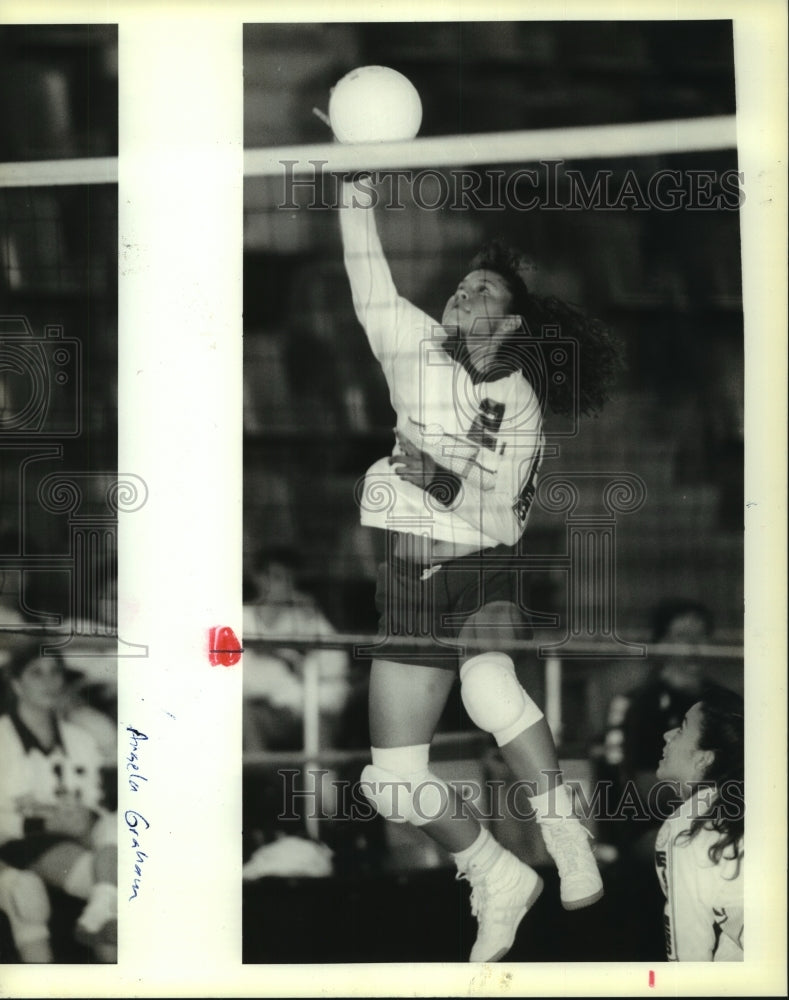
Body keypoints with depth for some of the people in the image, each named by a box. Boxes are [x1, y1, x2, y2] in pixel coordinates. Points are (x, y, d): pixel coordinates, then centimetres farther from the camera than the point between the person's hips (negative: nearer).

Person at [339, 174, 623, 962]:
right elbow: (368, 279, -7)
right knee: (393, 781, -2)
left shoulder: (521, 405, -2)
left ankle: (567, 840, -29)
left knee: (487, 690, -38)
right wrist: (357, 188, -15)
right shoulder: (416, 346, 5)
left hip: (480, 574, -3)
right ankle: (499, 881, 16)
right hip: (409, 581, 3)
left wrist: (450, 480, -23)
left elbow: (502, 522, -8)